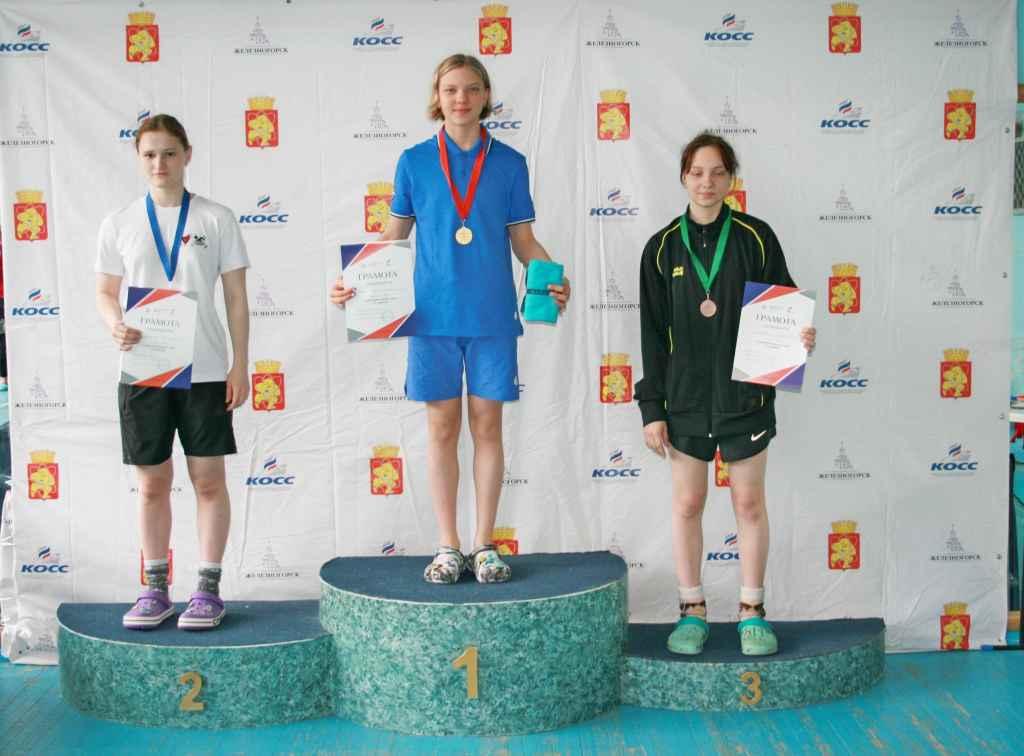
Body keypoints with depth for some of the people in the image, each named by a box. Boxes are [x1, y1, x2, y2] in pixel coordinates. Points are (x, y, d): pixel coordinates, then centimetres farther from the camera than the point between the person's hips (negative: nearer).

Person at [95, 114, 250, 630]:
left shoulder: (216, 219, 1)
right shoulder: (119, 224, 5)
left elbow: (236, 298, 2)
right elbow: (105, 293, 9)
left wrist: (240, 366, -2)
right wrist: (116, 325, -14)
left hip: (204, 370, -1)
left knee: (209, 479, 3)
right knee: (152, 483, 9)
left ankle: (208, 588, 14)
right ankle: (155, 589, 20)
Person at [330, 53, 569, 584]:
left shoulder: (509, 163, 5)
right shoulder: (414, 161, 5)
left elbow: (524, 242, 7)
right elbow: (393, 237, 10)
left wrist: (552, 279, -11)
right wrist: (352, 281, -4)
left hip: (492, 316, 0)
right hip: (434, 315, 0)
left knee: (487, 424, 5)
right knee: (442, 426, 4)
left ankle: (484, 545, 15)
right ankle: (448, 547, 15)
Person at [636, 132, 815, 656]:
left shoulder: (755, 237, -1)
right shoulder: (663, 247, 2)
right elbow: (653, 333, 3)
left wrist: (799, 339, -18)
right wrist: (651, 408, -1)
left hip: (745, 394, -1)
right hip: (685, 397, 1)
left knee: (750, 503, 7)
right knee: (687, 504, 7)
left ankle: (752, 611, 20)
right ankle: (692, 610, 20)